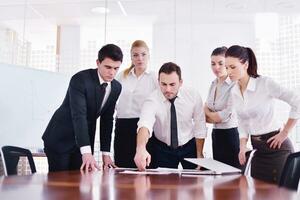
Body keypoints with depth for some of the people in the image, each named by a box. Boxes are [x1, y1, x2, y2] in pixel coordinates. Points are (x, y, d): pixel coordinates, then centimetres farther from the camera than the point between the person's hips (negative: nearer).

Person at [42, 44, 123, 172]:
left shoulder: (116, 87, -2)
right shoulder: (80, 79, -22)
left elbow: (107, 119, 4)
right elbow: (78, 115, -32)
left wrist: (106, 153, 0)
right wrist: (86, 152, -42)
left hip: (85, 140, 5)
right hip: (60, 139, -5)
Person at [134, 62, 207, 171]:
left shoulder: (193, 96, -18)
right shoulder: (152, 100, -25)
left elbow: (200, 129, -8)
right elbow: (144, 124, -44)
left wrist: (199, 155, -5)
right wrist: (141, 149, -62)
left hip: (189, 147, 2)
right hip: (162, 148, -1)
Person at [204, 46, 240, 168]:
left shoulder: (234, 85, -14)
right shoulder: (213, 84, 9)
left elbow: (226, 116, -16)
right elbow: (205, 113, 11)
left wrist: (208, 112, 1)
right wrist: (217, 117, -9)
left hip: (230, 136, -7)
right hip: (216, 136, 7)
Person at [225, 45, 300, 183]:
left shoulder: (265, 83, -15)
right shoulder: (234, 92, 5)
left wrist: (285, 133, -12)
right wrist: (242, 147, 1)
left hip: (276, 147, -6)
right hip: (258, 150, 6)